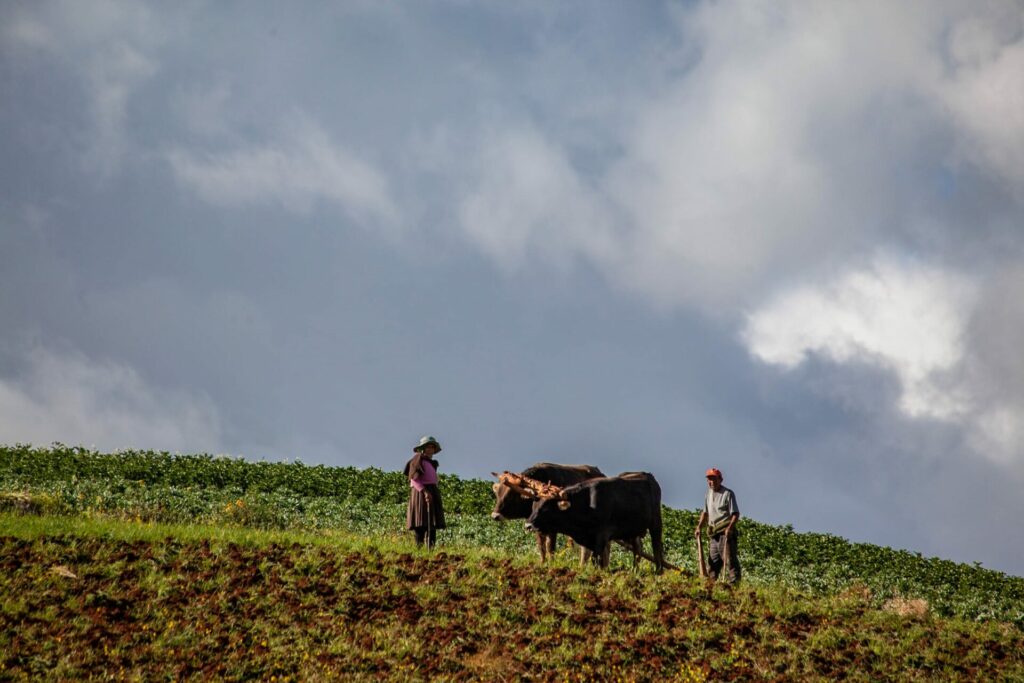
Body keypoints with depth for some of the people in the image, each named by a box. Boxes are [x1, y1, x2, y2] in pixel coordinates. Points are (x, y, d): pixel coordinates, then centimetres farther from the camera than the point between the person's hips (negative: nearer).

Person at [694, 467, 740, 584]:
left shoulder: (728, 494, -5)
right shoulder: (708, 494, 17)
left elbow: (735, 513, -10)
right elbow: (705, 512, 27)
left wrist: (730, 527, -24)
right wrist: (699, 527, 15)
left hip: (726, 533, -8)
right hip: (714, 535, 8)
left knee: (730, 560, -14)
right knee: (712, 563, 11)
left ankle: (734, 582, -18)